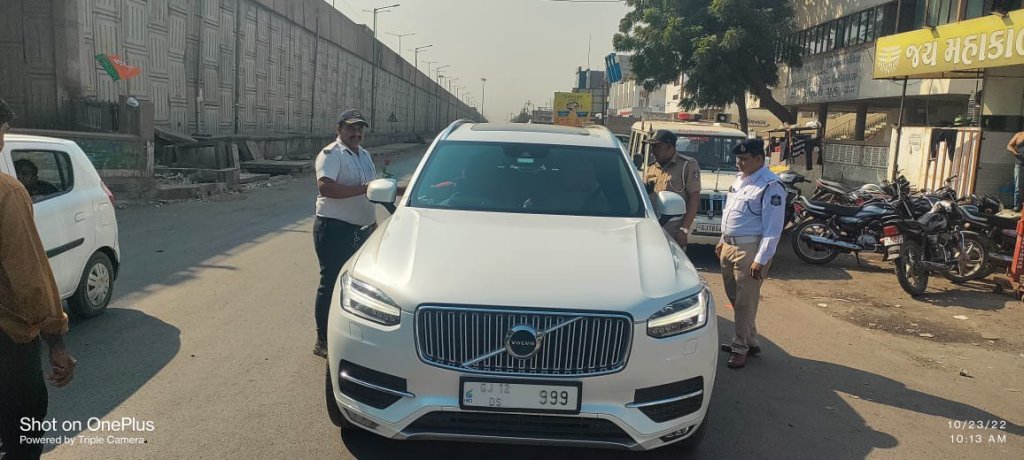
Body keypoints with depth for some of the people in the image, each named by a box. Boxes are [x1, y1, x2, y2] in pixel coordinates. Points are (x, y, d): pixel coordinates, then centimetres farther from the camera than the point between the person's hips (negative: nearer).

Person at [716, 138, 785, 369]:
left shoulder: (771, 186, -15)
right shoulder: (740, 179, 12)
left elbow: (773, 228, -18)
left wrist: (761, 260, -21)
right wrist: (723, 240, 21)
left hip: (750, 250, -9)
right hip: (729, 246, 9)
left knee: (745, 302, -1)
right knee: (734, 298, 16)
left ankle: (740, 348, 10)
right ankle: (749, 341, 29)